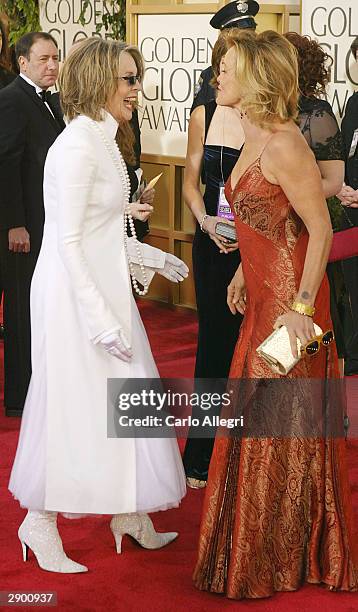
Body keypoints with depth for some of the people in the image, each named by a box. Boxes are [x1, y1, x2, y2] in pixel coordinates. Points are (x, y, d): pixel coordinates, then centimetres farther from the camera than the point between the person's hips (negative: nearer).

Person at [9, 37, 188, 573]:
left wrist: (150, 257, 19)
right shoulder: (77, 146, -19)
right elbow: (67, 241, -21)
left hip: (104, 287, 9)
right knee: (74, 405, 1)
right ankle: (41, 523, 16)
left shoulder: (100, 141, 10)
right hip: (76, 293, -9)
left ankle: (130, 514, 28)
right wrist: (101, 319, -23)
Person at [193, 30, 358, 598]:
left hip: (291, 300, -9)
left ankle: (278, 560, 17)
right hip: (262, 295, 9)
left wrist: (301, 307, -23)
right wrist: (242, 274, 21)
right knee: (260, 419, 17)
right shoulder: (254, 138, 9)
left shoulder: (284, 145, -20)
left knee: (281, 428, 2)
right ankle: (259, 546, 32)